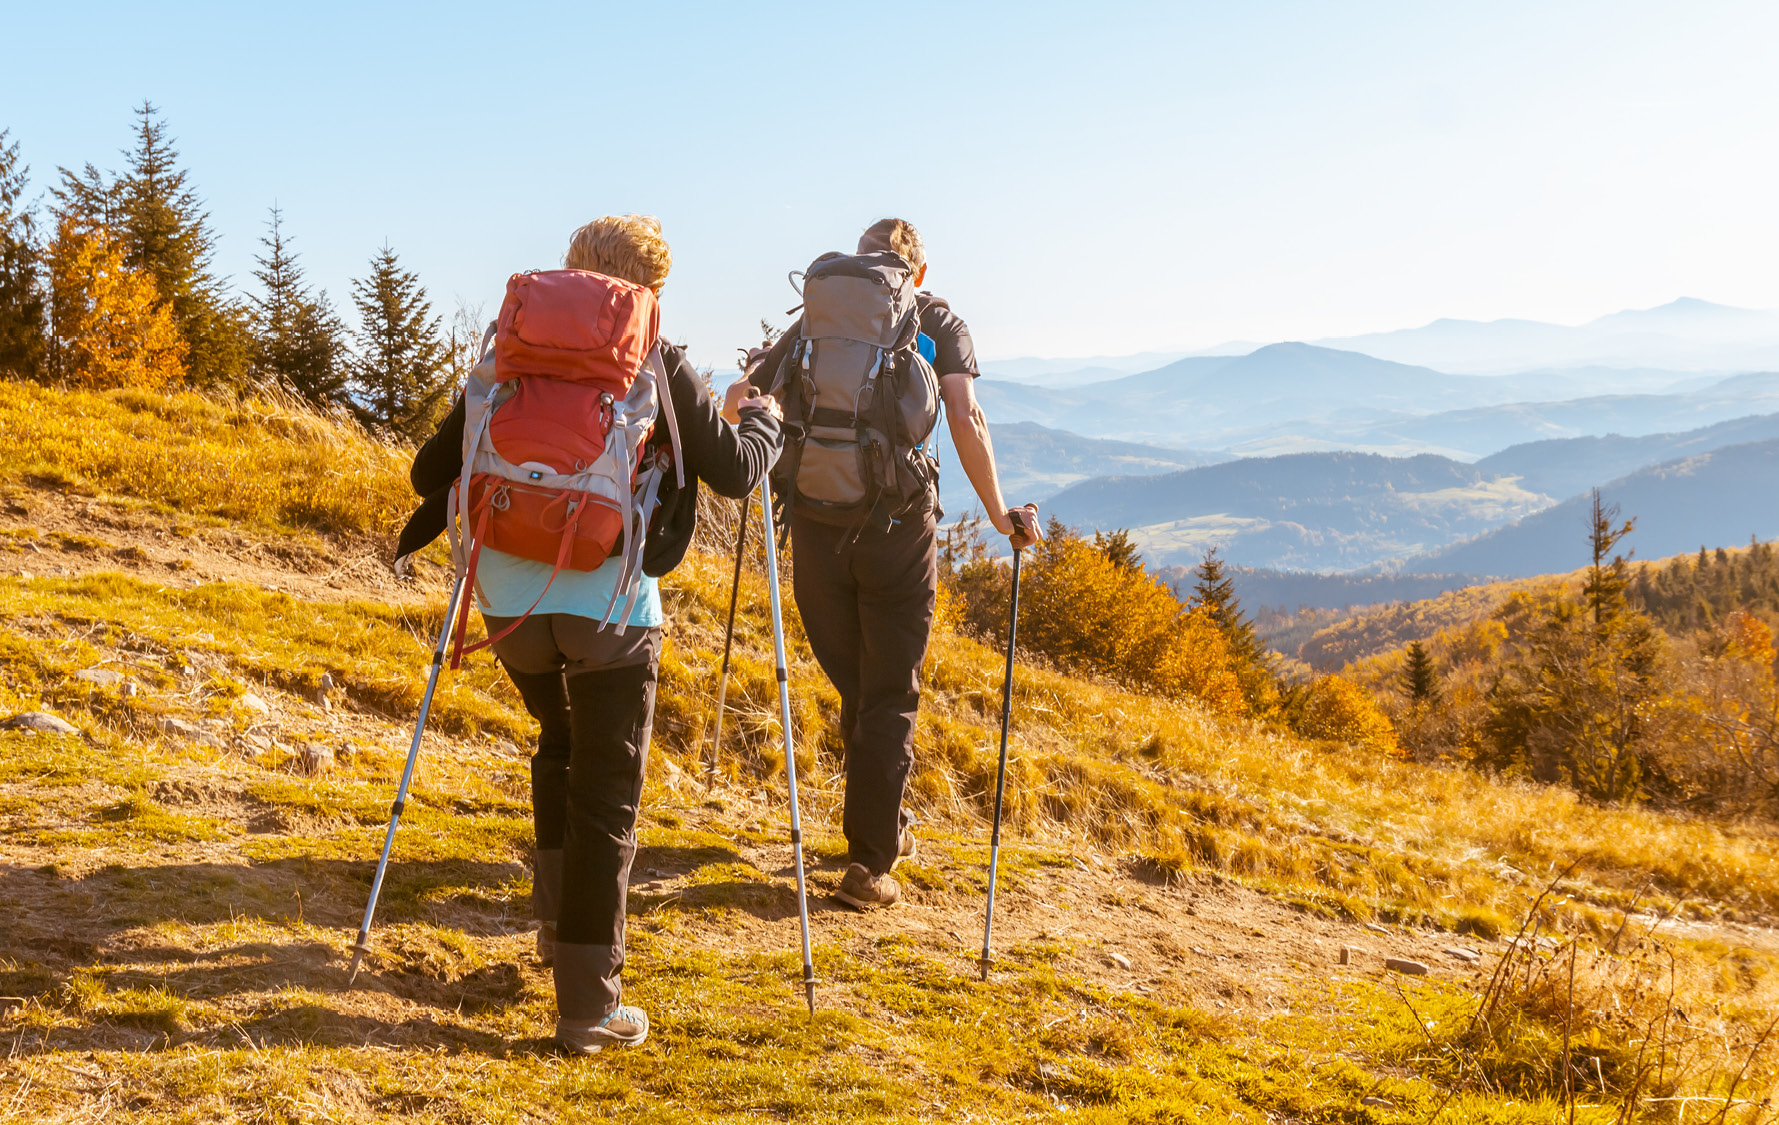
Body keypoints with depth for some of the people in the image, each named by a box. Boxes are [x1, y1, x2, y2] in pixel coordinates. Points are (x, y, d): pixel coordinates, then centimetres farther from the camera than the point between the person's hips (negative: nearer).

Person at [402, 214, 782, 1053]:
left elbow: (431, 472, 11)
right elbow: (736, 472, 2)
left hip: (509, 596, 4)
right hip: (609, 603, -4)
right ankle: (588, 1005, 4)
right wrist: (760, 417, 22)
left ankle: (558, 919, 34)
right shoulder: (658, 367, -1)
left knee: (560, 746, 30)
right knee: (604, 794, 3)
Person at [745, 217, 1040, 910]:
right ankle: (869, 863, 2)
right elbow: (965, 421, -8)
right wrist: (998, 514, -2)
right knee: (890, 697, 6)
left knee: (856, 690, 18)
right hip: (899, 527, -2)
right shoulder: (939, 323, 7)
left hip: (816, 525, 2)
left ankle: (885, 830, 33)